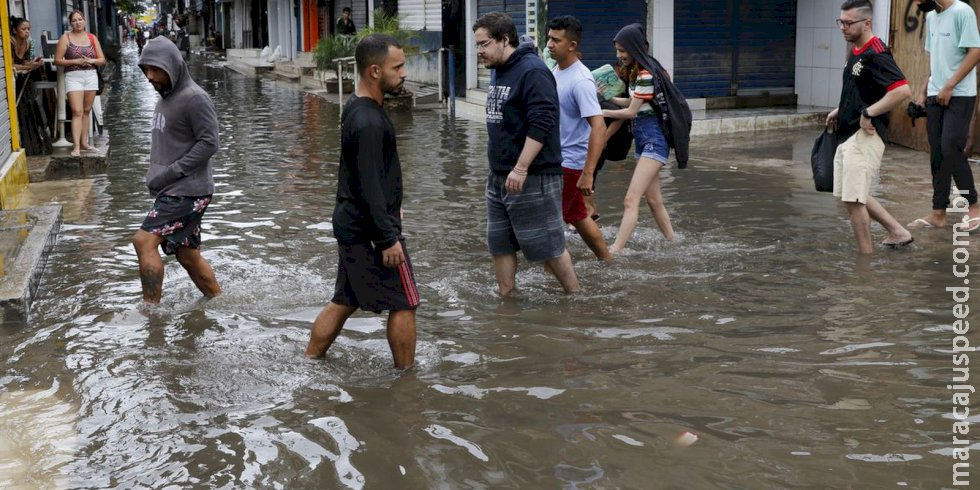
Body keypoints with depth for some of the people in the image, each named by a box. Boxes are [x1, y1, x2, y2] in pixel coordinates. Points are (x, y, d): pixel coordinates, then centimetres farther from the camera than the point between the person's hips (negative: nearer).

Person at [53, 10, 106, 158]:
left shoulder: (92, 38, 10)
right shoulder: (65, 38, 0)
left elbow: (102, 60, 11)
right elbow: (57, 60, -4)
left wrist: (92, 60, -10)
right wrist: (75, 61, -16)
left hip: (91, 76, 4)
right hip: (73, 77, -4)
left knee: (86, 111, 8)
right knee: (77, 112, -13)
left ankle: (84, 142, 17)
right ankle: (76, 147, -17)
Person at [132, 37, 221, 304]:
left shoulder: (195, 98, -14)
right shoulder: (165, 98, 15)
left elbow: (209, 143, -18)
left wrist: (170, 173, -19)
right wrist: (155, 176, 9)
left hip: (187, 190, -9)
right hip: (171, 191, 9)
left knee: (144, 241, -16)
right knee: (188, 254, 13)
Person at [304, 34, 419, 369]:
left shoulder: (356, 107, 9)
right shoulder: (369, 122, -23)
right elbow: (369, 187, -24)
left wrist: (390, 206, 27)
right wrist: (389, 238, -21)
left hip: (350, 225, 10)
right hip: (371, 231, -10)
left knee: (345, 301, 18)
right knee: (403, 303, 2)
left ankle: (309, 363, 24)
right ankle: (406, 374, 12)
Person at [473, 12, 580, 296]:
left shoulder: (533, 72, -17)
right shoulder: (498, 72, 12)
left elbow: (542, 124, -24)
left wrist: (520, 169, -27)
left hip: (533, 177, -9)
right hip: (499, 177, 9)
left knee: (545, 245, 0)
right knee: (499, 243, 11)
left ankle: (576, 297, 15)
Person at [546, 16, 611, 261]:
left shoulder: (580, 81, -22)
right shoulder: (555, 70, 5)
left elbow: (599, 128, -28)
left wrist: (588, 174, -32)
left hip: (570, 162, -9)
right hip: (556, 158, 9)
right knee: (577, 216, 17)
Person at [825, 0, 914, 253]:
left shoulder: (876, 54, -17)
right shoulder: (856, 50, 13)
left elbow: (902, 90, -28)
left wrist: (869, 113, -23)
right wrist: (841, 110, 17)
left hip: (865, 136, -10)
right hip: (848, 135, 10)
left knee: (854, 199, -7)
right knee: (852, 196, 17)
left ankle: (866, 253, 4)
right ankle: (897, 232, 26)